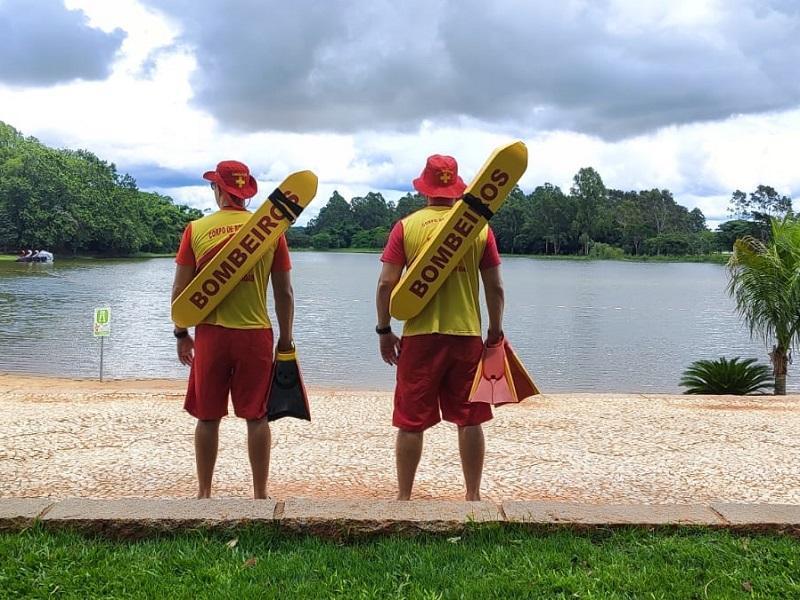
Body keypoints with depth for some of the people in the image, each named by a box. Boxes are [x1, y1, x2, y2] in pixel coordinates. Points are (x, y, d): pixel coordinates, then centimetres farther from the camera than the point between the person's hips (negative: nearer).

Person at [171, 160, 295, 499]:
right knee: (257, 417, 6)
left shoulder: (196, 229, -1)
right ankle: (260, 494, 12)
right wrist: (286, 339, 11)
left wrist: (181, 334, 13)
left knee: (208, 417, 10)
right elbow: (284, 293, 2)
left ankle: (204, 493, 19)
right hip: (256, 334, 0)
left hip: (210, 334, 0)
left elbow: (180, 289, 1)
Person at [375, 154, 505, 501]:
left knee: (411, 422, 7)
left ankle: (403, 496, 15)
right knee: (469, 420, 12)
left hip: (420, 336, -1)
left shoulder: (406, 226, -2)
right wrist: (495, 331, 14)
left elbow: (386, 283, -5)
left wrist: (384, 331, 5)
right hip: (467, 336, 1)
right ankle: (473, 495, 19)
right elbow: (495, 287, 3)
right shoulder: (479, 228, 2)